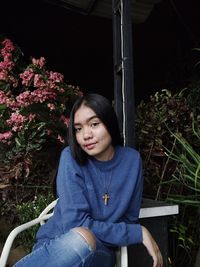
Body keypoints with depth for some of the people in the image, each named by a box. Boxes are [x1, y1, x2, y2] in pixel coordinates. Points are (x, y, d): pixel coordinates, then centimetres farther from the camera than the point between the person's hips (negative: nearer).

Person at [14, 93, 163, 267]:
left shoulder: (131, 159, -5)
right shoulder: (71, 157, -13)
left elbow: (129, 219, 4)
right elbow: (76, 225, -20)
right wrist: (139, 233, -19)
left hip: (100, 250, 2)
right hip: (56, 244, -1)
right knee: (81, 237, -38)